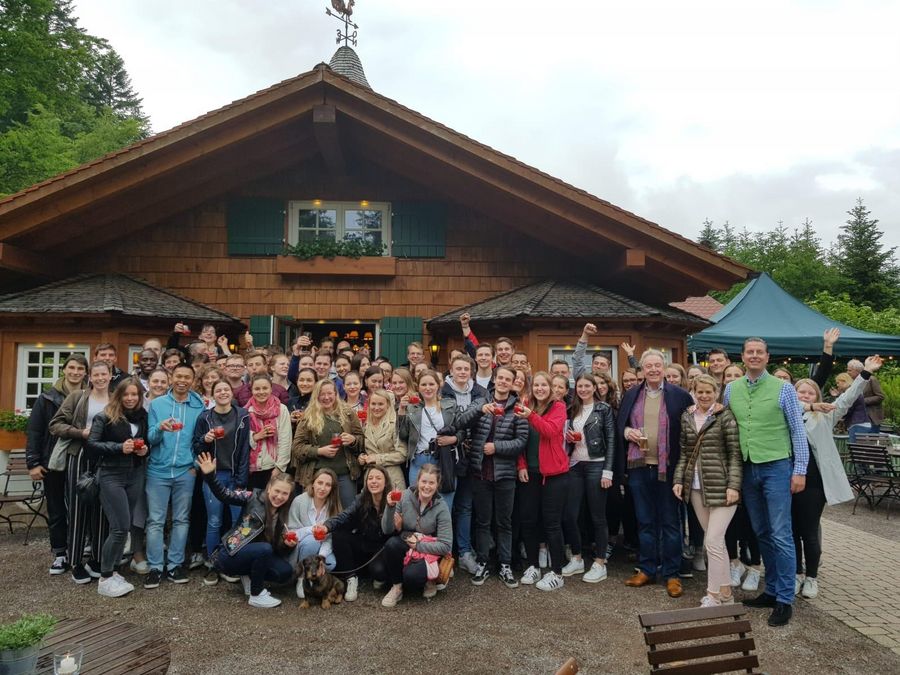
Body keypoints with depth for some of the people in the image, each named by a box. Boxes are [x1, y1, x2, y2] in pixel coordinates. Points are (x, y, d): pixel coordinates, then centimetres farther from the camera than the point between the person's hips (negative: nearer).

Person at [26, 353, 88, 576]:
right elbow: (34, 431, -2)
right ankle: (59, 554, 22)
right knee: (56, 511, 10)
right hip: (54, 464, 0)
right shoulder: (48, 398, -2)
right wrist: (33, 463, -8)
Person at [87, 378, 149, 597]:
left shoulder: (143, 417, 7)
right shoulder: (105, 417, -7)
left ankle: (112, 571, 24)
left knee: (124, 526, 9)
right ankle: (105, 579, 4)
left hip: (135, 476, 5)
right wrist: (120, 447, -22)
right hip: (111, 476, -5)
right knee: (121, 527, -9)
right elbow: (91, 444, -12)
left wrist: (145, 449, -2)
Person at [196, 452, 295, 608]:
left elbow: (280, 553, 4)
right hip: (230, 554, -5)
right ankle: (256, 595, -14)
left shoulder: (282, 517, 5)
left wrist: (289, 545, -19)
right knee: (265, 548, -32)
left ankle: (249, 576, 8)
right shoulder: (253, 498, -8)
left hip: (254, 557, 5)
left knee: (286, 571, -18)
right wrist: (209, 475, -34)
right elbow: (224, 495, -19)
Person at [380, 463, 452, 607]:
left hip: (429, 551, -2)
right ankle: (396, 587, -8)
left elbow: (446, 546, -12)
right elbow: (387, 530, -10)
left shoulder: (441, 507, -13)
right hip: (405, 544, 2)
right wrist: (390, 507, -25)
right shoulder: (405, 496, -11)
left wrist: (418, 546, -18)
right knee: (391, 544, -31)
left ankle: (428, 579, 5)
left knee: (411, 576, -31)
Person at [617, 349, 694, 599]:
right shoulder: (631, 394, 7)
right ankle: (646, 569, 25)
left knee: (670, 522, 7)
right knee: (645, 521, 13)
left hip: (667, 467, -3)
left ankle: (671, 574, 18)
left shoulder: (679, 395, -2)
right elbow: (619, 425, 14)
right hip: (638, 466, 3)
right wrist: (627, 432, -8)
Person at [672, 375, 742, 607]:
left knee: (713, 540, -6)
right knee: (714, 540, 12)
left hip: (721, 487, -5)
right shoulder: (687, 417, 10)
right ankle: (724, 592, 23)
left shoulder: (725, 417, -5)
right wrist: (678, 479, 6)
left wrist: (734, 485, -14)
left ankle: (715, 595, 7)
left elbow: (735, 454, -7)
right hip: (696, 487, 5)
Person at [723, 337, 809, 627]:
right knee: (761, 534, 13)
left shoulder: (783, 388, -4)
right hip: (747, 469, 4)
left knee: (780, 535, -3)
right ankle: (772, 590, 25)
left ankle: (785, 600, 6)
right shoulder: (730, 390, 5)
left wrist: (799, 471, -8)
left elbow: (798, 431, -3)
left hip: (776, 467, -4)